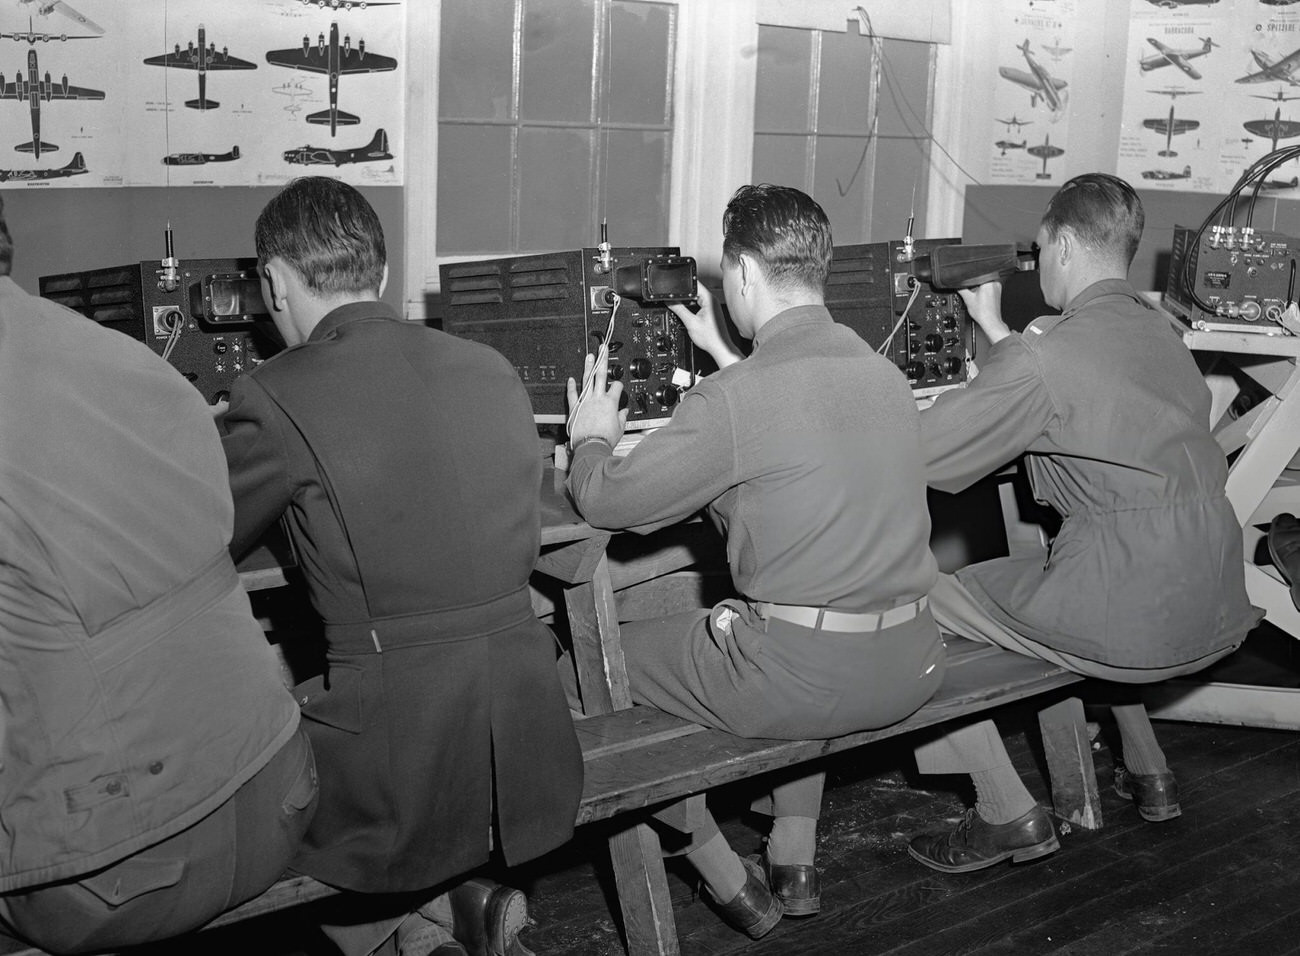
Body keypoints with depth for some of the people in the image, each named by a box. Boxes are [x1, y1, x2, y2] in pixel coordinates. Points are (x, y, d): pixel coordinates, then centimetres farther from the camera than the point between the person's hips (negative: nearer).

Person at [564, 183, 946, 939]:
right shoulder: (885, 374, 5)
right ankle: (795, 866, 36)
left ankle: (735, 888, 21)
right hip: (908, 669, 7)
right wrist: (729, 358, 37)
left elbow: (607, 502, -7)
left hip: (800, 681, -7)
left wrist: (592, 438, 14)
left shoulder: (733, 401, -17)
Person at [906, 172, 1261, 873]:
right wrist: (996, 331, 34)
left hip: (1135, 618, -8)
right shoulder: (1160, 332, 9)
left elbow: (918, 458, -11)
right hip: (1217, 607, 8)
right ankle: (1147, 771, 38)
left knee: (916, 603, 3)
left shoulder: (1041, 357, -15)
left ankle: (1008, 814, 6)